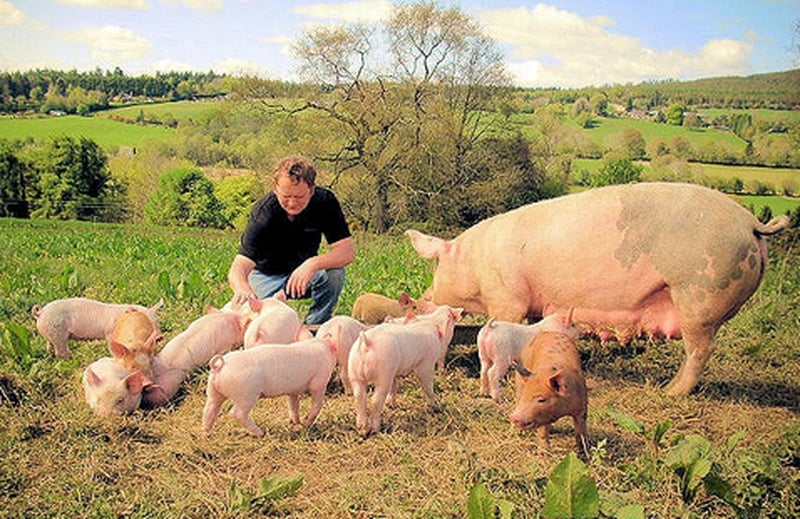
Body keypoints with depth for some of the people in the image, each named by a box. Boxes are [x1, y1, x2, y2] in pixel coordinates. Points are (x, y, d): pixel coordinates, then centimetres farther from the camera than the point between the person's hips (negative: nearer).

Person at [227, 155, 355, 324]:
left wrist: (313, 264, -45)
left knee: (334, 274, -29)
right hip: (267, 276, -1)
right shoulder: (262, 213, -30)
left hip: (304, 272, 2)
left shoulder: (325, 201, -22)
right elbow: (238, 268, -40)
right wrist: (243, 288, -65)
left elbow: (347, 250, -25)